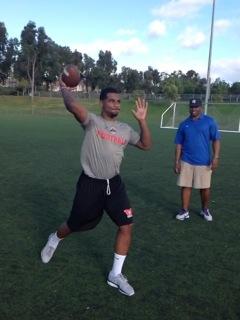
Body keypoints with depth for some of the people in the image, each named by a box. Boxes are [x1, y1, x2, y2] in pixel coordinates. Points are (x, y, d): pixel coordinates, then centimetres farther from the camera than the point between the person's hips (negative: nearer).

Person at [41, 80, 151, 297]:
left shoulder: (125, 130, 8)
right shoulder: (92, 121, -11)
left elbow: (146, 145, 7)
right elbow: (73, 106, -30)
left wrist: (142, 120, -3)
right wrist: (64, 90, -12)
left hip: (114, 183, 5)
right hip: (90, 183, -5)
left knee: (127, 226, -4)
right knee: (76, 225, 13)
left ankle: (116, 275, 13)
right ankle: (54, 240, 51)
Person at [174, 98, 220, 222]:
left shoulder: (209, 121, -2)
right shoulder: (184, 124, 6)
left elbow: (216, 140, -5)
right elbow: (179, 144, 7)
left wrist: (215, 157, -14)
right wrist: (177, 161, 2)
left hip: (204, 162, -2)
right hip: (186, 162, 2)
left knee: (205, 188, 8)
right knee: (185, 186, 4)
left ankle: (205, 210, 29)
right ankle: (185, 211, 17)